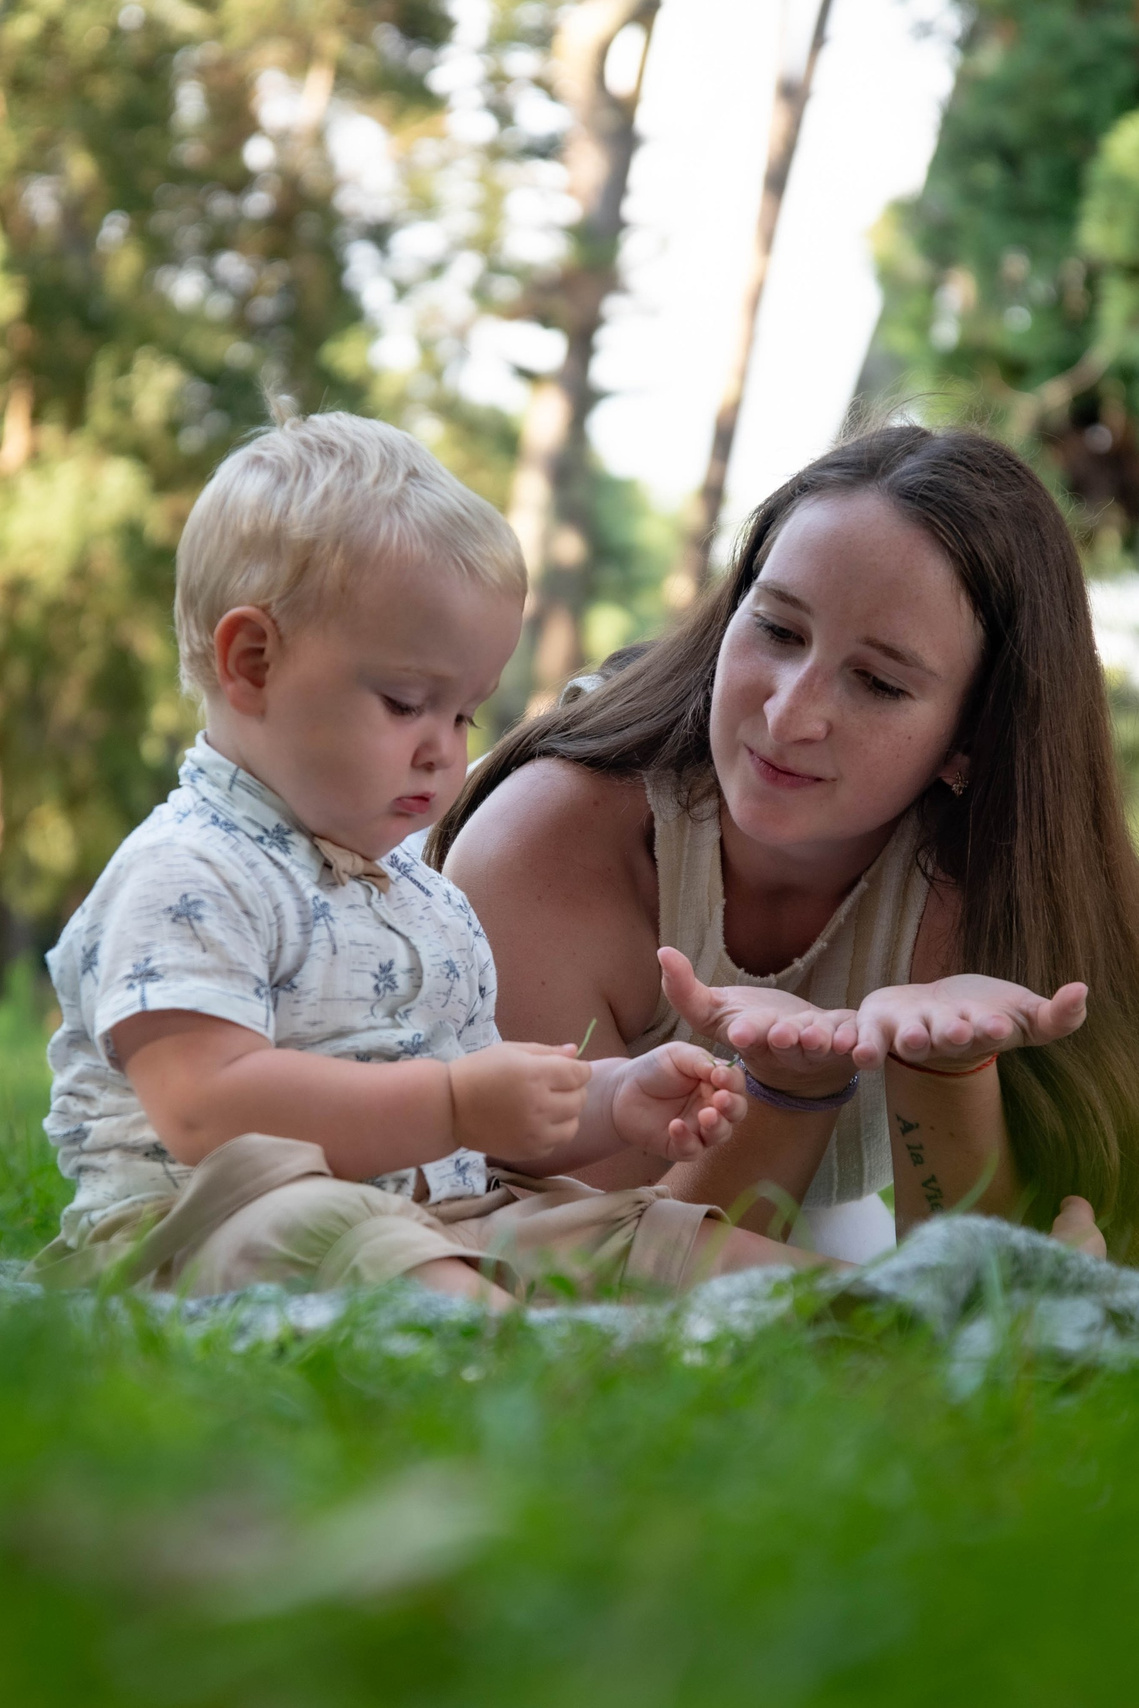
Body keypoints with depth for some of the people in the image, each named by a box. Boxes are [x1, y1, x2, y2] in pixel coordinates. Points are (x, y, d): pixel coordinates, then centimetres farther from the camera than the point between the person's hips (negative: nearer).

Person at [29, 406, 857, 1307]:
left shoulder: (424, 895, 24)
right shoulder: (183, 877, -8)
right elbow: (209, 1115, -22)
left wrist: (616, 1101, 9)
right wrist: (456, 1103, -22)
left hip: (453, 1219, 9)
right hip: (211, 1232, -8)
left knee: (689, 1244, -5)